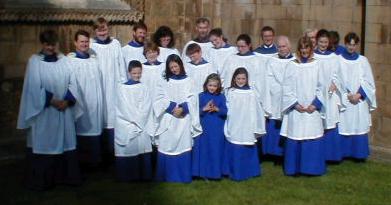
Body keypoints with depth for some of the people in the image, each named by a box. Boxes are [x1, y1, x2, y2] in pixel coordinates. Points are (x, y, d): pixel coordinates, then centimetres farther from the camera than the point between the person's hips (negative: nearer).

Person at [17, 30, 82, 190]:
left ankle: (65, 176, 20)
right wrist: (52, 101, -16)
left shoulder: (64, 60, 5)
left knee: (65, 142, 9)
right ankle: (40, 180, 11)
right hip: (43, 111, -4)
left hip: (64, 110, 4)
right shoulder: (34, 61, -5)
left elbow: (72, 83, 2)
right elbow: (34, 87, -10)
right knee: (43, 144, 1)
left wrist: (67, 101, -12)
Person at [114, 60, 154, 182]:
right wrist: (135, 120, -5)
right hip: (126, 127, -1)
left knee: (142, 150, -1)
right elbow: (124, 108, -3)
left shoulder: (144, 88, 7)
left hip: (142, 126, 1)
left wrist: (139, 121, -7)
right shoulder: (122, 88, 3)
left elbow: (146, 107, 1)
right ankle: (127, 176, 4)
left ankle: (144, 175, 5)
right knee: (128, 150, -2)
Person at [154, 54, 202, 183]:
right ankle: (167, 176, 11)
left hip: (184, 119, 0)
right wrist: (172, 108, -16)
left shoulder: (188, 81, 7)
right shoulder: (164, 82, 7)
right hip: (168, 119, 0)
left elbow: (192, 99, 0)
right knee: (167, 146, 1)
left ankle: (184, 176, 9)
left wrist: (183, 108, -17)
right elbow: (160, 99, -2)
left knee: (183, 146, 0)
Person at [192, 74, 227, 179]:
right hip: (204, 128, 0)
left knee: (216, 150, 5)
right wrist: (204, 109, -19)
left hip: (217, 129, 0)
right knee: (203, 149, 2)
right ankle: (203, 172, 12)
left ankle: (215, 172, 15)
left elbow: (225, 112, -1)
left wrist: (217, 109, -18)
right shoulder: (201, 96, 1)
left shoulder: (221, 97, 3)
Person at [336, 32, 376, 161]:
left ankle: (359, 153, 12)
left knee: (359, 126, 3)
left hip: (360, 101, 2)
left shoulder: (363, 61, 6)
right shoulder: (338, 60, 0)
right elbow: (336, 81, -3)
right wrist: (347, 95, -11)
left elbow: (368, 81, 4)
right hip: (343, 101, -1)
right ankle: (344, 153, 9)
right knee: (344, 127, -1)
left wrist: (359, 95, -9)